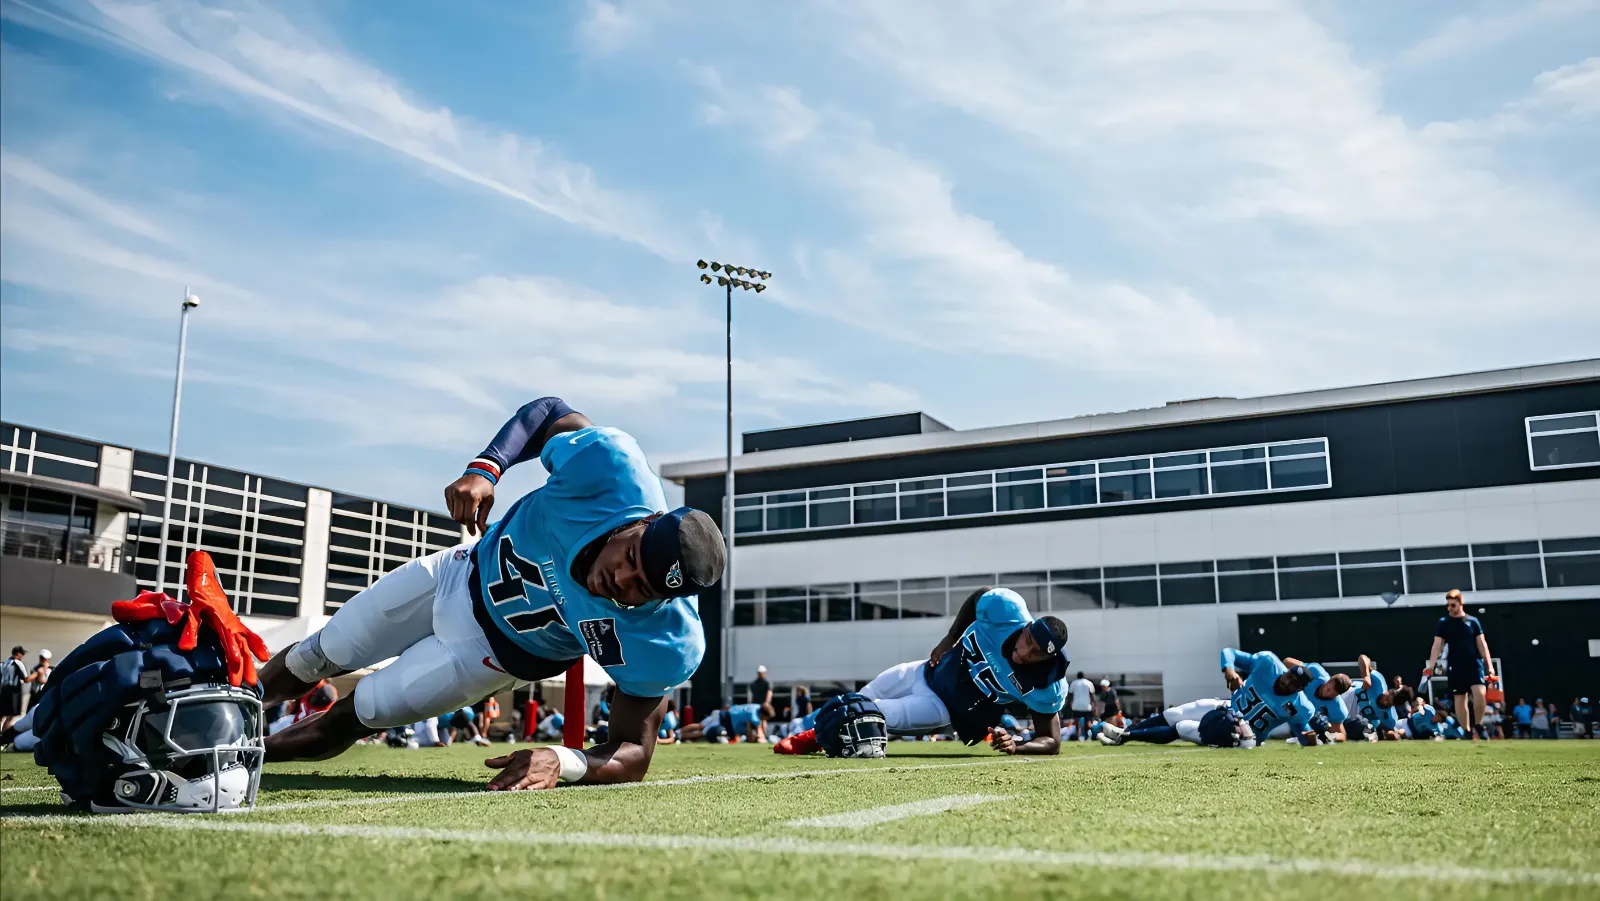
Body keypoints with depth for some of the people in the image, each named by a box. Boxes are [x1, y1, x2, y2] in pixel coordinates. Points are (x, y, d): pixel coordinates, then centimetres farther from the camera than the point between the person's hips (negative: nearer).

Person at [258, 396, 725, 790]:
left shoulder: (661, 646, -39)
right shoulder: (610, 463, -37)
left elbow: (633, 754, -28)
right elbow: (550, 412, -16)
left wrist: (564, 763, -48)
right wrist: (485, 467, -30)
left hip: (501, 649, -2)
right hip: (466, 570, 3)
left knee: (349, 718, 7)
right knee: (318, 657, 20)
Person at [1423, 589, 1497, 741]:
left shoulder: (1473, 621, 5)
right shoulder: (1443, 623, 2)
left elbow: (1482, 644, 7)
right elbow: (1437, 646, -2)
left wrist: (1490, 666, 0)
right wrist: (1430, 668, -11)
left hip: (1475, 664, 0)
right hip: (1456, 667, 1)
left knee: (1480, 693, -19)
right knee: (1459, 700, 3)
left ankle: (1478, 726, 1)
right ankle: (1467, 732, 12)